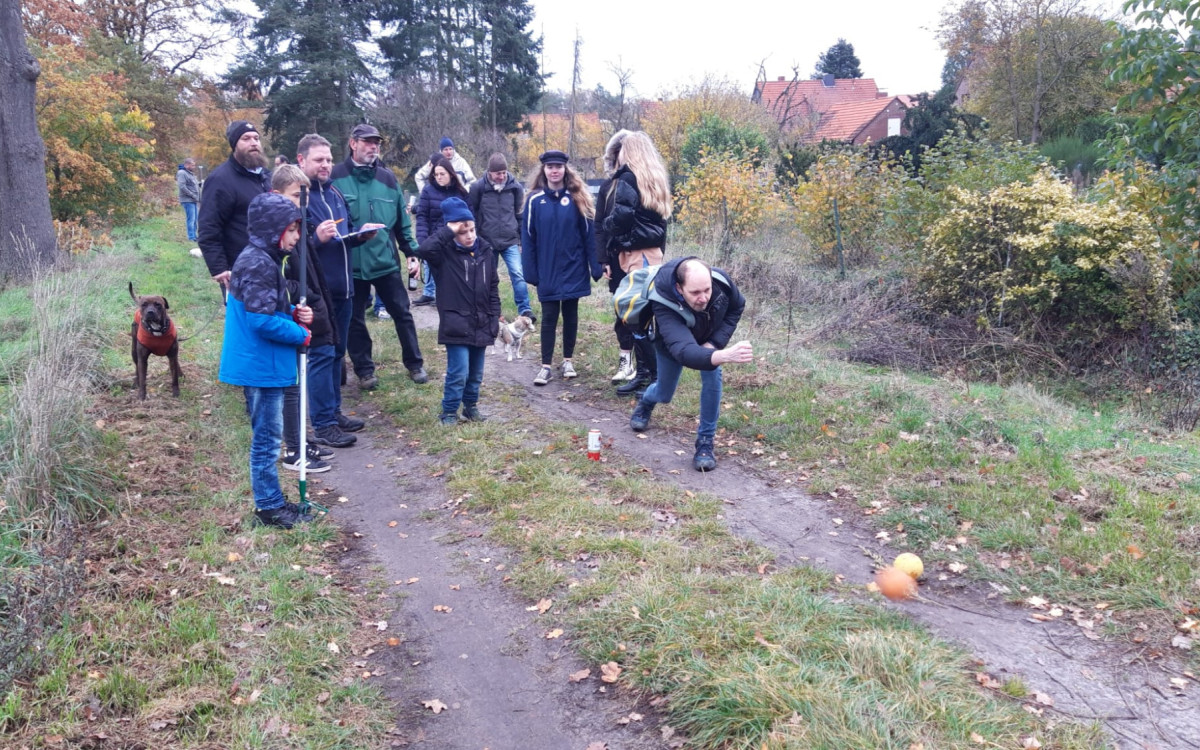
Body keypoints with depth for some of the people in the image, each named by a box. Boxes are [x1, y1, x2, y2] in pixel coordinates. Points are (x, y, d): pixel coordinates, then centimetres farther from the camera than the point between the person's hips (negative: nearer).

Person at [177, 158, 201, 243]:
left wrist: (199, 184, 6)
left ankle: (194, 236, 18)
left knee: (195, 219, 11)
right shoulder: (182, 173, -10)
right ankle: (191, 237, -6)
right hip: (188, 200, -9)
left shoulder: (191, 174, 19)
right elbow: (182, 186, -19)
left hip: (194, 201, 9)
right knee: (191, 219, -9)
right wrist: (192, 195, -18)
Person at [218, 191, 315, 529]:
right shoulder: (258, 264, -20)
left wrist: (295, 313, 2)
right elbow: (263, 321, -25)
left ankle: (271, 500, 28)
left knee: (268, 437, 17)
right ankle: (269, 507, 12)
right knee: (267, 439, 1)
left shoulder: (264, 259, 11)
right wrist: (301, 335, -13)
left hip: (265, 365, 10)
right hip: (261, 366, -10)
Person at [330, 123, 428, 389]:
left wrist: (412, 253, 5)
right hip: (350, 264, -2)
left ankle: (415, 364, 23)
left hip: (386, 262, 2)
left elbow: (402, 222, 9)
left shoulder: (387, 178, 5)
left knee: (402, 313, 9)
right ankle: (364, 370, 24)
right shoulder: (335, 177, -6)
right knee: (354, 320, 9)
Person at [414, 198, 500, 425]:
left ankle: (471, 406, 32)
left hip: (481, 325, 5)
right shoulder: (445, 253, -7)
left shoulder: (486, 251, 6)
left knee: (476, 373, 14)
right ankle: (448, 411, 9)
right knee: (459, 372, -7)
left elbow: (493, 288, 11)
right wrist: (448, 231, -24)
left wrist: (495, 318, 8)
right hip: (456, 325, -5)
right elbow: (423, 249, -30)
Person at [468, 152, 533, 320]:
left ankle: (525, 310, -6)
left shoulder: (515, 187, -1)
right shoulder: (478, 187, -6)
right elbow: (471, 213, 2)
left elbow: (520, 214, 8)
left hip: (511, 241, 0)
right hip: (486, 242, 0)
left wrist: (522, 239, 10)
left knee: (518, 273, -11)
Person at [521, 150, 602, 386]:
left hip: (573, 269, 0)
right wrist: (530, 270, -5)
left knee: (570, 315, 11)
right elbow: (527, 237, -1)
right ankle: (546, 366, 9)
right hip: (547, 271, 0)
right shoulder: (535, 200, -2)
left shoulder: (577, 198, -2)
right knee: (549, 317, 3)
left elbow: (589, 234, -3)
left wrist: (595, 266, -7)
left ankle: (568, 361, 24)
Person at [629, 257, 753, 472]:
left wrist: (715, 342, -26)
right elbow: (684, 351, -63)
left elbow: (737, 307, -14)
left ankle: (705, 443, -8)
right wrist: (723, 355, -82)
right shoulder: (665, 306, -50)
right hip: (672, 344, -2)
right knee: (664, 394, 16)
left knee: (712, 377, -22)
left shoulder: (721, 281, -38)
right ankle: (645, 403, 55)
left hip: (709, 340, 2)